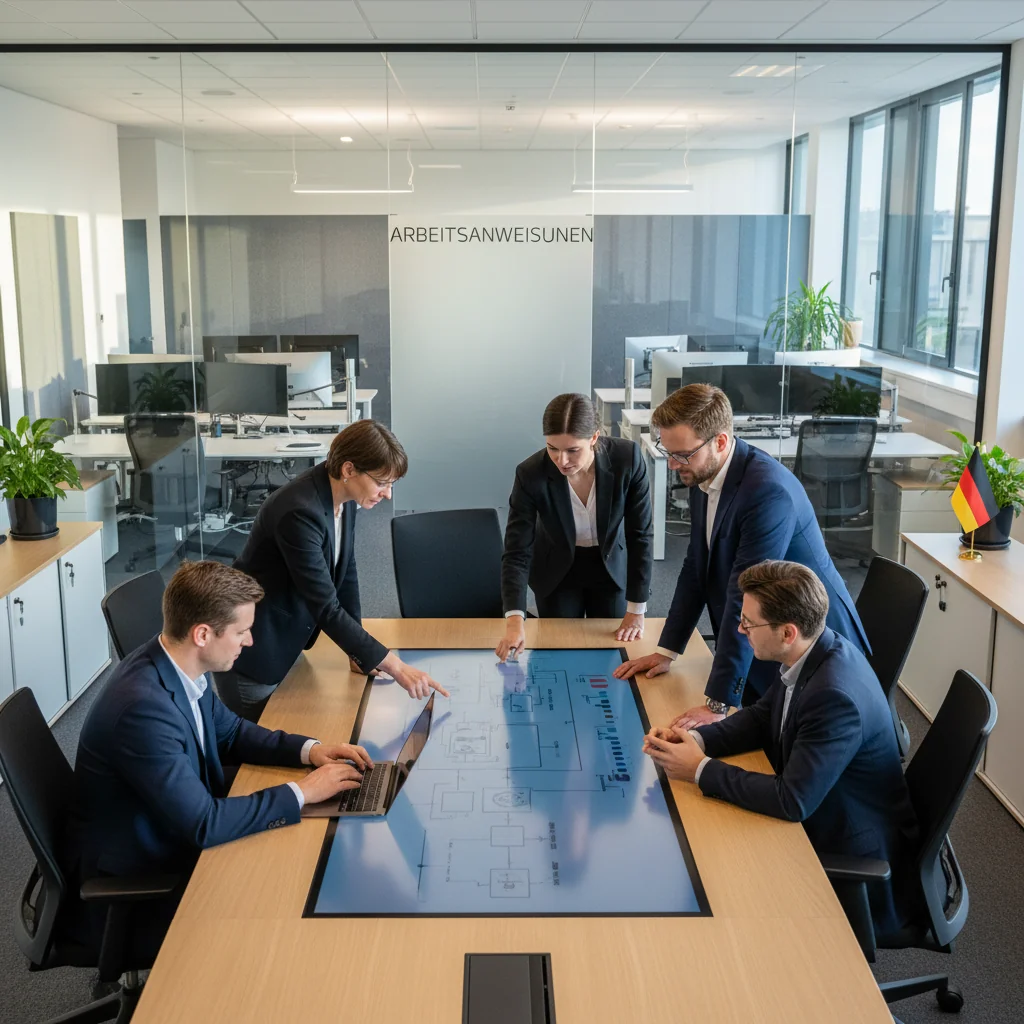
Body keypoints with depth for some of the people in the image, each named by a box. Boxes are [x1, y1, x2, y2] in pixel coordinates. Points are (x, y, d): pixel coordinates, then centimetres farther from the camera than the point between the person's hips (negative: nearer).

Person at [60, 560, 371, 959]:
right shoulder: (143, 706, -34)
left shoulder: (179, 666, -7)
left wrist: (309, 749, -4)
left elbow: (229, 731, 11)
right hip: (131, 874, -8)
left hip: (176, 832, 8)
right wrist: (300, 792, -22)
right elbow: (202, 825, -31)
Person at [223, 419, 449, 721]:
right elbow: (326, 608, -31)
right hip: (252, 654, -8)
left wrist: (359, 650, 3)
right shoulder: (300, 512, -31)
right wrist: (394, 666, -29)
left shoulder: (344, 498, -5)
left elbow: (345, 572, 6)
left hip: (288, 645, 8)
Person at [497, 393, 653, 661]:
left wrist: (636, 610, -17)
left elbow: (640, 534, -19)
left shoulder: (627, 458, -29)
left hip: (612, 566, 1)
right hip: (558, 570, 0)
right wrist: (515, 619, -41)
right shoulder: (531, 474, -30)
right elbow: (517, 551, -27)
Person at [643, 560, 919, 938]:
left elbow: (792, 801, -32)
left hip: (856, 863, -8)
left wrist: (701, 770, -23)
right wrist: (694, 738, -10)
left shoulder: (835, 697, -33)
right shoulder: (813, 653, -6)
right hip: (819, 822, 8)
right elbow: (762, 717, 7)